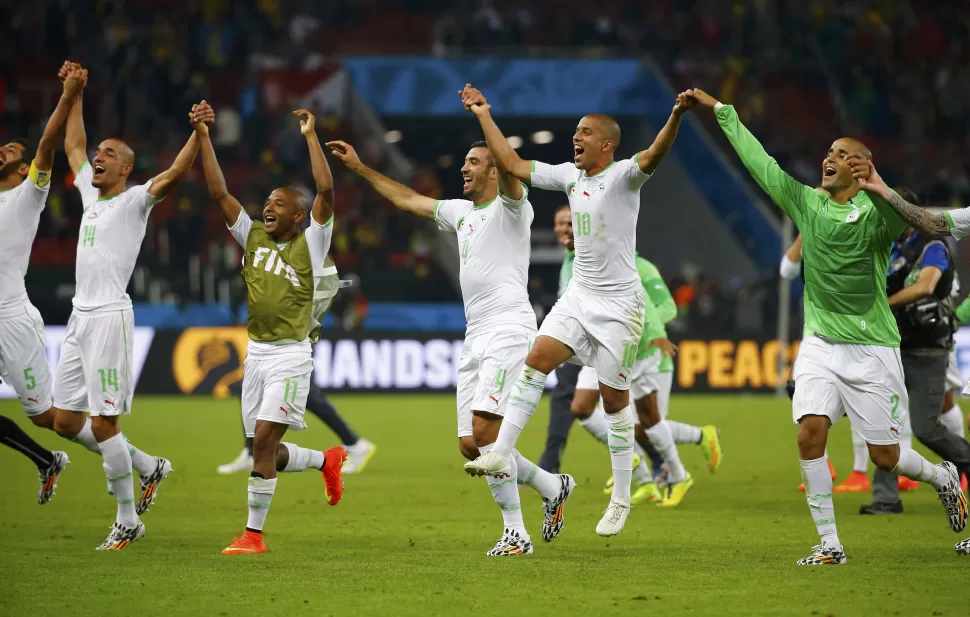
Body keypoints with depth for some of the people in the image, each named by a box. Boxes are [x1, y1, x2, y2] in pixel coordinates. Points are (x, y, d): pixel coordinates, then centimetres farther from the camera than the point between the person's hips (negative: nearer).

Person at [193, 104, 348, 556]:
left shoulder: (310, 243, -4)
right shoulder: (253, 237, 9)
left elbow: (326, 191, -16)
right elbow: (219, 194, 6)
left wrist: (310, 136, -14)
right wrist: (203, 137, 0)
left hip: (290, 355, -6)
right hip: (256, 352, 6)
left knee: (264, 441, -14)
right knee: (265, 450, 9)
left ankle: (254, 533, -9)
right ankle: (327, 460, 37)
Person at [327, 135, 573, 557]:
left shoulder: (510, 208, -3)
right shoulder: (461, 212, 21)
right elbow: (407, 199, 33)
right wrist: (360, 168, 34)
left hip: (509, 329, -9)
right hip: (474, 336, 9)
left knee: (485, 429, -20)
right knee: (471, 445, 3)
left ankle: (515, 533, -12)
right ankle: (552, 486, 24)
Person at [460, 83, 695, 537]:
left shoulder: (623, 176, -12)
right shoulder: (569, 175, 8)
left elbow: (654, 155, -33)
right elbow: (512, 165, 13)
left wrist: (677, 116, -51)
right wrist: (484, 116, 12)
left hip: (619, 303, -6)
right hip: (579, 295, 6)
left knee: (614, 398, 0)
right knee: (537, 360, -12)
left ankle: (621, 499, 10)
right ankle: (501, 453, -14)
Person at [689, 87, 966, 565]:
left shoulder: (875, 211, -9)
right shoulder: (806, 202, 5)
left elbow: (904, 221, -32)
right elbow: (758, 160, 12)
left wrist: (876, 188, -48)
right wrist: (720, 110, 17)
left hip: (871, 348, -4)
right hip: (821, 344, 4)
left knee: (885, 457, 1)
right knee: (810, 433, -15)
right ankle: (829, 544, -7)